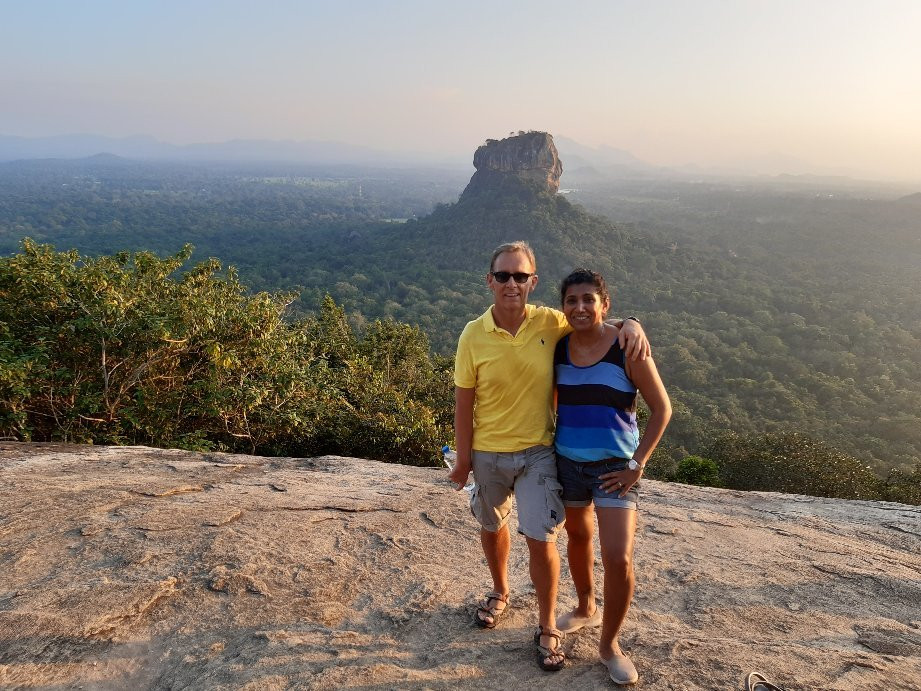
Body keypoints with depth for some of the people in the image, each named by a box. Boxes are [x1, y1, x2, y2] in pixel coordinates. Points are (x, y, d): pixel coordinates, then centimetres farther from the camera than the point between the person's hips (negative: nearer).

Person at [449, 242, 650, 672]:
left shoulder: (551, 323, -11)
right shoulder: (473, 335, -13)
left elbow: (597, 324, 5)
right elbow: (463, 403, -7)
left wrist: (630, 324, -18)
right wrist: (463, 459, -3)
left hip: (538, 452, -1)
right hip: (488, 454, 1)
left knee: (541, 539, -2)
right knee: (492, 526, 21)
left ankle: (547, 629, 20)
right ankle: (500, 592, 50)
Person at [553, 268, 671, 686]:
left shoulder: (627, 350, -14)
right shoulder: (557, 349, -3)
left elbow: (662, 409, -8)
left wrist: (638, 463, -13)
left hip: (614, 465, -4)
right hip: (567, 461, 4)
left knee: (618, 558, -8)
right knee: (577, 537, 21)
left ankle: (609, 644, 15)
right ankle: (586, 609, 47)